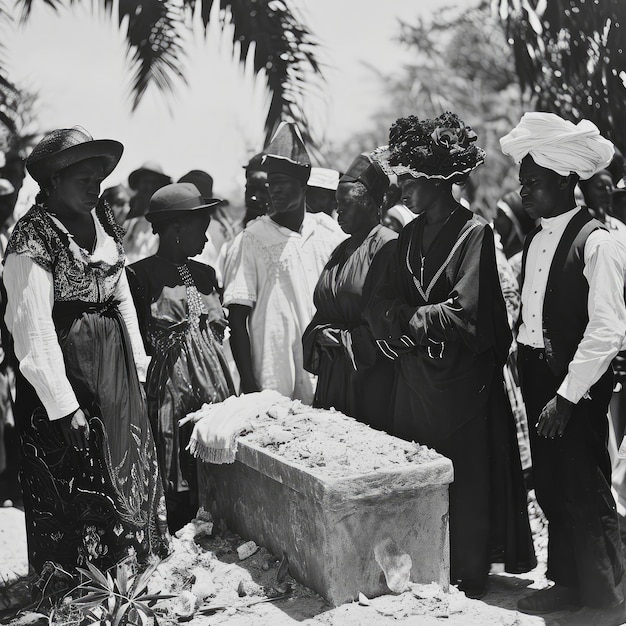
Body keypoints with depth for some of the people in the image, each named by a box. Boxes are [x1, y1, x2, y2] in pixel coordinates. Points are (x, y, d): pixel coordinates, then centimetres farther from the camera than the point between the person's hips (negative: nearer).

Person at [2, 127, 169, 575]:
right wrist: (64, 406, -21)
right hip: (66, 370, -7)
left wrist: (138, 364, 12)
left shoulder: (103, 222, 8)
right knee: (72, 481, 2)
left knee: (130, 467, 15)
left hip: (116, 369, 8)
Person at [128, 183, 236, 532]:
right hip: (169, 383, -5)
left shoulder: (205, 274, 15)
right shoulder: (140, 275, -4)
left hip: (215, 381, 6)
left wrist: (232, 388, 16)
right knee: (176, 479, -1)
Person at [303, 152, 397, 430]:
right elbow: (323, 309, 19)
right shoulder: (341, 250, 16)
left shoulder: (386, 245, -11)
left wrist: (343, 338, -12)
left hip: (372, 374, -8)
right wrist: (320, 334, 0)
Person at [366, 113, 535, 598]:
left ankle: (468, 579, 19)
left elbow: (466, 313, -18)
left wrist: (407, 318, -10)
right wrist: (396, 324, -15)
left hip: (462, 380, -6)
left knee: (466, 482, 4)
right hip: (414, 378, 7)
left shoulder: (475, 233, -11)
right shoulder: (411, 235, 11)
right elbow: (382, 302, 6)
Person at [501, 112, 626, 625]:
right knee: (551, 487, 16)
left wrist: (566, 396, -17)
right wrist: (530, 380, 3)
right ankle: (567, 582, 33)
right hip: (536, 379, 7)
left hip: (578, 387, -7)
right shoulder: (536, 240, 10)